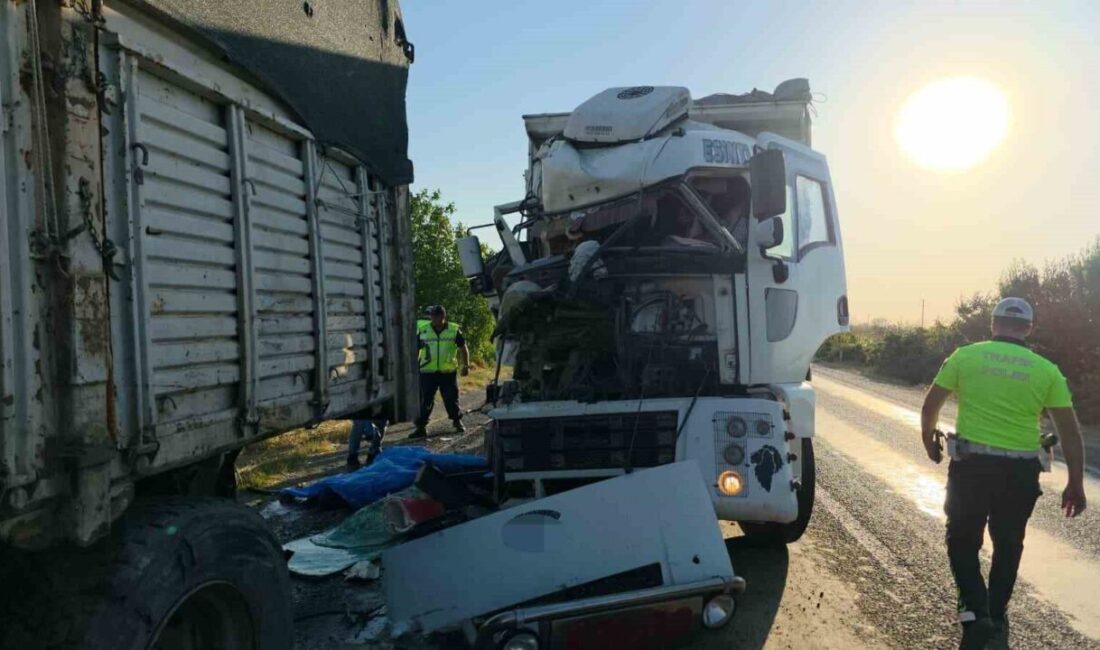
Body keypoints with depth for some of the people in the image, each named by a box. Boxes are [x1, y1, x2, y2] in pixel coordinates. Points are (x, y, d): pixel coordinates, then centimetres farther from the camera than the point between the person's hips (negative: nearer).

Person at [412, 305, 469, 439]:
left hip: (448, 372, 0)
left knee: (451, 399, 9)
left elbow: (463, 348, 8)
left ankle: (457, 421, 30)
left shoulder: (454, 330, -1)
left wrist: (466, 365, 3)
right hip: (427, 372, 0)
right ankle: (421, 427, 7)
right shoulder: (422, 330, 0)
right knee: (425, 400, 1)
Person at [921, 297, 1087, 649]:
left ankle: (975, 614, -3)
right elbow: (1070, 430, 0)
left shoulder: (965, 356, -2)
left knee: (962, 540, 14)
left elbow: (930, 404, 1)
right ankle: (995, 622, 30)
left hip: (971, 463, -1)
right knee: (1007, 546, 20)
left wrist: (929, 438, 19)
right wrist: (1075, 484, 7)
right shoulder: (1046, 370, 0)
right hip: (1020, 470, 2)